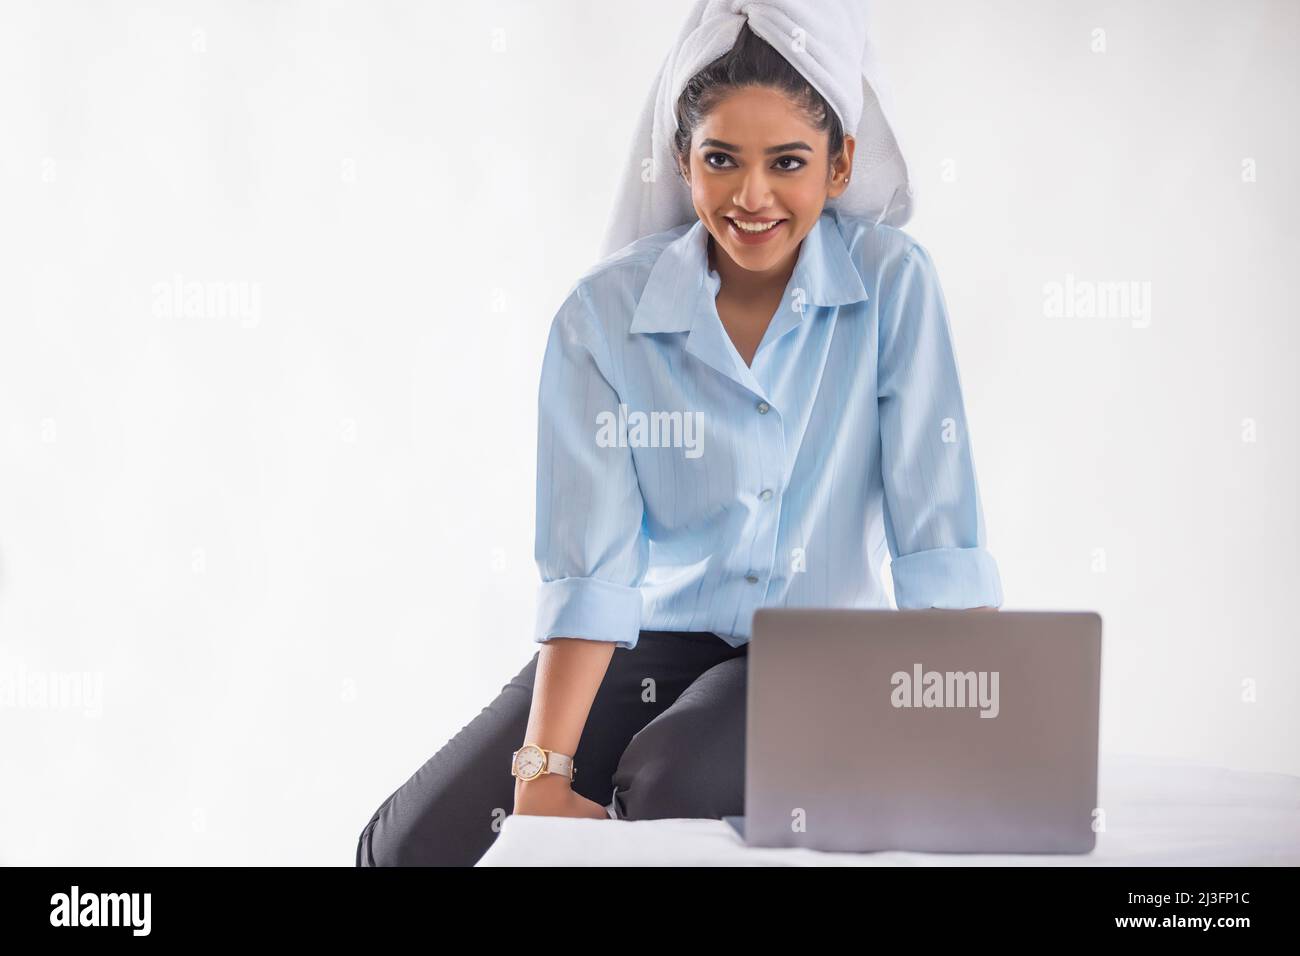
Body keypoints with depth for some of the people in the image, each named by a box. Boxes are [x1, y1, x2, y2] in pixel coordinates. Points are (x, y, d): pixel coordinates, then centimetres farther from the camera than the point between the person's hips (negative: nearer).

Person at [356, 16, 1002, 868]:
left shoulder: (895, 283, -8)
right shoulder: (604, 311, -7)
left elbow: (941, 538, -10)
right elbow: (589, 567, -12)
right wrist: (542, 774, -20)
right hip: (650, 638, 1)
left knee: (671, 784, -33)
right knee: (416, 842, -15)